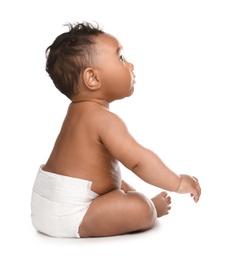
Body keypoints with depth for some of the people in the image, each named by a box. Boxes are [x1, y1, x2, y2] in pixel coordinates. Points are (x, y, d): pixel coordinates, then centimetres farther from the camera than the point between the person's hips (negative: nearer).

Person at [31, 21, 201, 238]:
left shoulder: (79, 111, 12)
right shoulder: (103, 119, -20)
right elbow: (139, 160, -26)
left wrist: (128, 189, 21)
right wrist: (178, 183, -16)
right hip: (68, 214, -11)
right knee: (140, 208, -20)